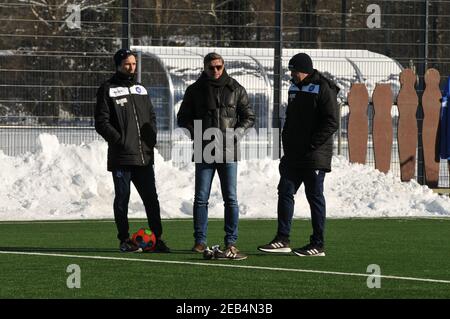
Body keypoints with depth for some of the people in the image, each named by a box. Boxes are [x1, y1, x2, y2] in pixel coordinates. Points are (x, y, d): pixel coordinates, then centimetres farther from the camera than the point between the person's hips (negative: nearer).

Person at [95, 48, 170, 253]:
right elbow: (101, 122, -7)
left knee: (151, 198, 1)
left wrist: (151, 139, 7)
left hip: (144, 156, 5)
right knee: (122, 199, 2)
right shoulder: (108, 90, -1)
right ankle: (124, 240, 7)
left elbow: (151, 116, 22)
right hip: (121, 157, -5)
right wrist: (119, 140, -14)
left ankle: (157, 238, 3)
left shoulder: (140, 89, 17)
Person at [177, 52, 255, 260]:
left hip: (228, 151, -1)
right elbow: (183, 118, 10)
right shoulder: (195, 90, 6)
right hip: (204, 152, 1)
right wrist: (196, 134, -6)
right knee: (201, 198, 2)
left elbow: (249, 117, 10)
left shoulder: (236, 90, 5)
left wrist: (236, 133, -7)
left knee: (231, 198, -3)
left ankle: (231, 243, 0)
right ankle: (200, 241, 10)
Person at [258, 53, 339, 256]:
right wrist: (286, 141, 9)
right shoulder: (295, 87, 13)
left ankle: (318, 245, 4)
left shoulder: (323, 89, -12)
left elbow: (331, 122, -17)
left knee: (315, 197, -2)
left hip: (315, 156, -8)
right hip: (293, 155, 8)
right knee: (285, 192, 5)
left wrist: (312, 144, -18)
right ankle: (282, 240, 8)